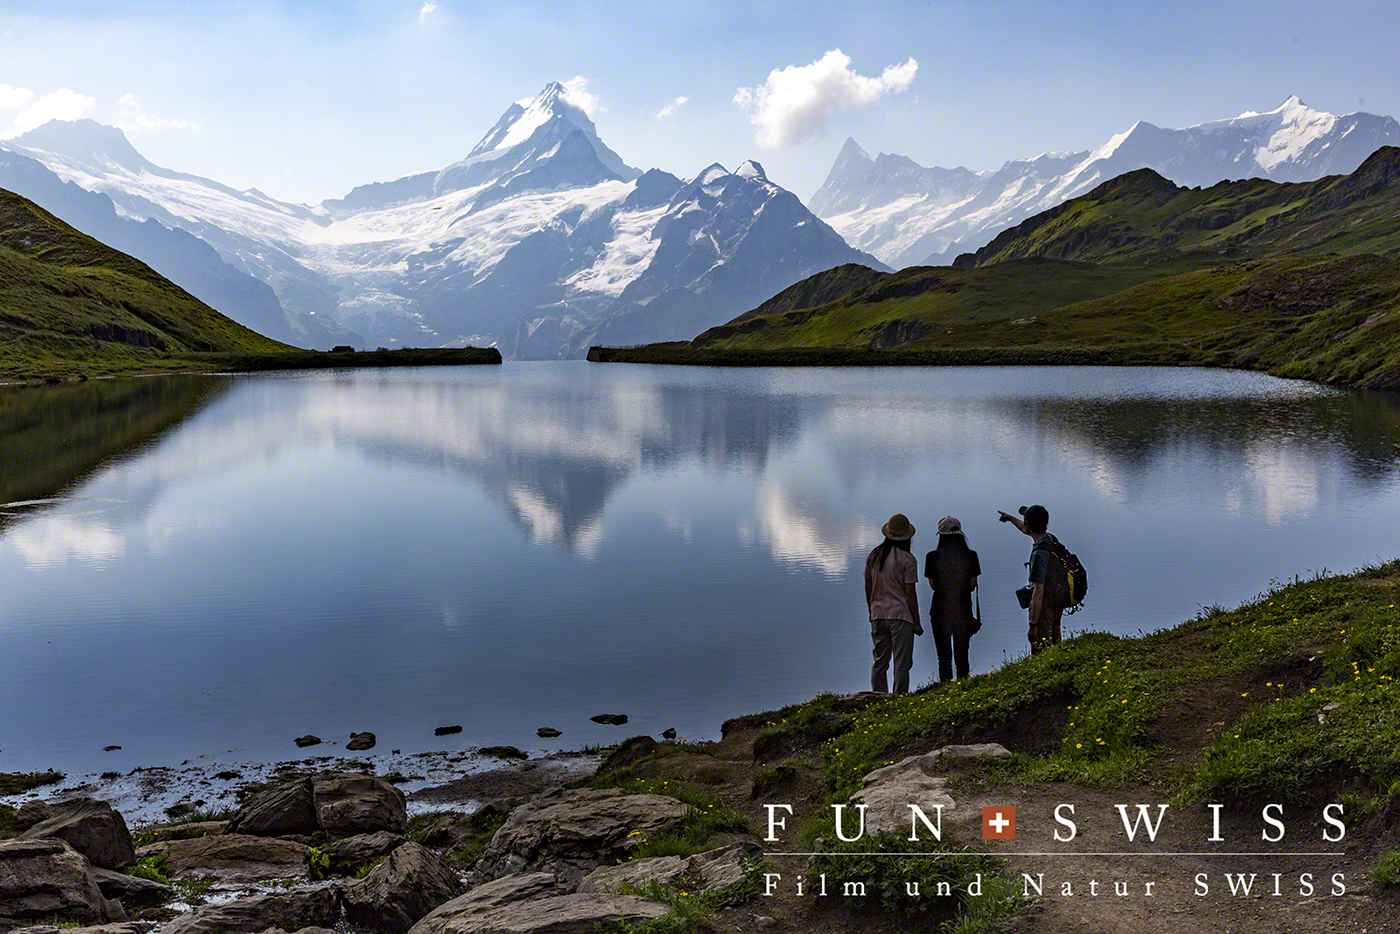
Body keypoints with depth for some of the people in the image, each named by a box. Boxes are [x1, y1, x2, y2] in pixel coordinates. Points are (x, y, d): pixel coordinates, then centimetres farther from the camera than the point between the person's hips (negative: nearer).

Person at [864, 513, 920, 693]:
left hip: (878, 616, 5)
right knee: (901, 664, 1)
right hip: (900, 615, -5)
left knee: (879, 663, 13)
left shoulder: (873, 556, 7)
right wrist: (917, 623, -3)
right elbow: (910, 593, -10)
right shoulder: (907, 559, -9)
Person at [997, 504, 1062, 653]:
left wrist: (1033, 624, -24)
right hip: (1057, 603, 9)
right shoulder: (1051, 539, 0)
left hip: (1044, 606, -9)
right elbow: (1028, 531, 24)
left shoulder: (1040, 554, -28)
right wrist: (1010, 518, 38)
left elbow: (1039, 592, -28)